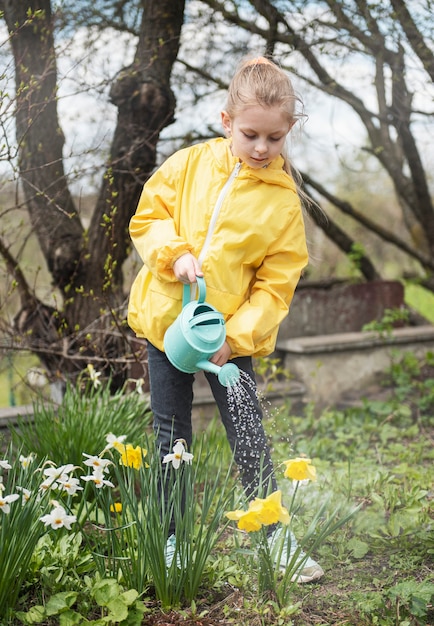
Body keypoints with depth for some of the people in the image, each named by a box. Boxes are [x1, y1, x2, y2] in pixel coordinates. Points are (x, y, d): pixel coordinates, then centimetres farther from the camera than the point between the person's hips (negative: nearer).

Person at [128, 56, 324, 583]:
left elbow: (276, 283, -6)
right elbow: (147, 217, 4)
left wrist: (237, 336, -18)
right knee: (170, 439, 11)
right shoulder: (189, 164, -2)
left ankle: (274, 539, 14)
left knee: (249, 439, -1)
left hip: (230, 336, -2)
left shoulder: (283, 200, -6)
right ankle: (172, 540, 24)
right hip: (164, 320, 2)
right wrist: (174, 253, -16)